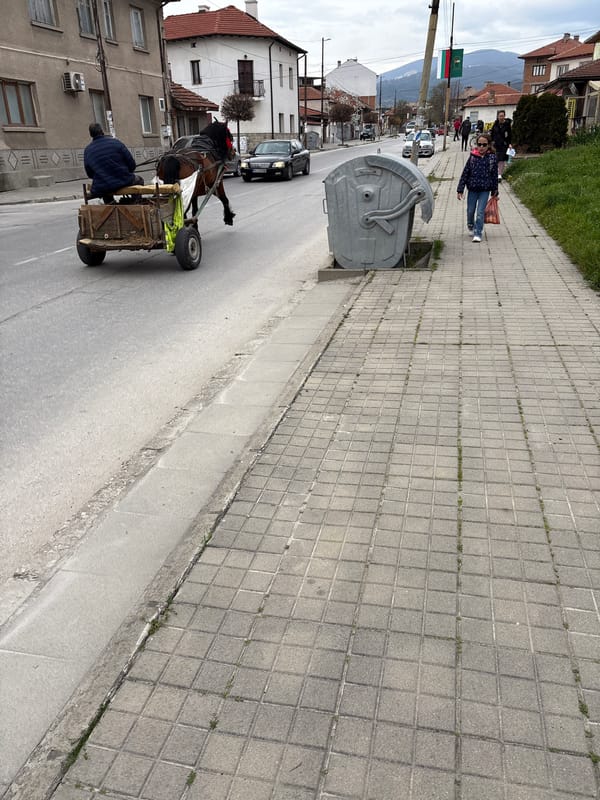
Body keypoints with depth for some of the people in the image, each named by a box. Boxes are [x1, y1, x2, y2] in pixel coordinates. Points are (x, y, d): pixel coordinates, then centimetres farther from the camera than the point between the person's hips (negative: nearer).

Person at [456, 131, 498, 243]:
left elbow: (495, 175, 3)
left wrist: (495, 191, 5)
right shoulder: (472, 156, -3)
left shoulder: (492, 158, -3)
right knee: (470, 211, 14)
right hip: (472, 189, 2)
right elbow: (465, 173, 0)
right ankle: (470, 226, 42)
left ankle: (478, 233, 1)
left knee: (480, 212, -6)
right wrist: (460, 189, -3)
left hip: (485, 190, -1)